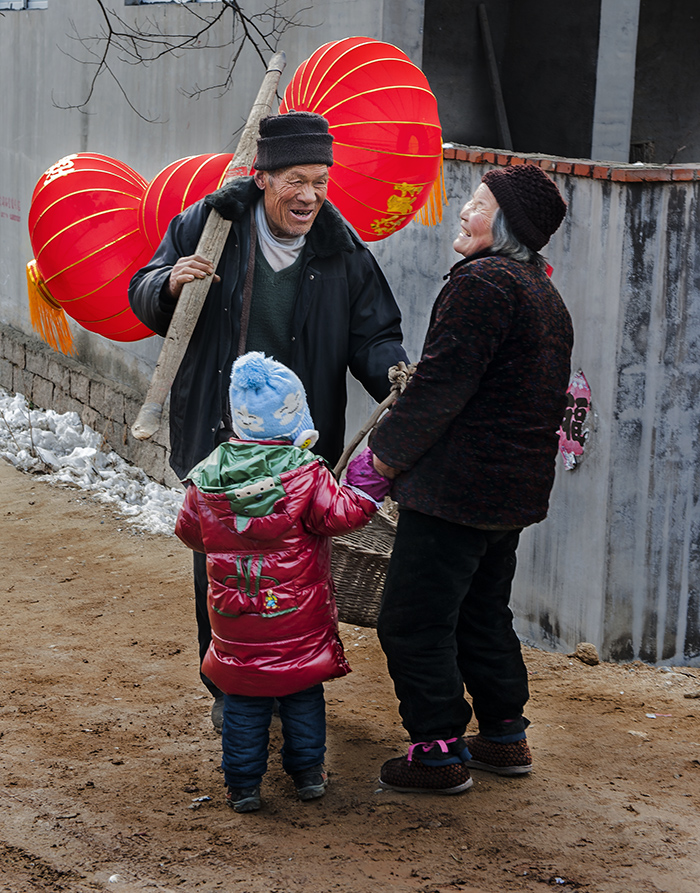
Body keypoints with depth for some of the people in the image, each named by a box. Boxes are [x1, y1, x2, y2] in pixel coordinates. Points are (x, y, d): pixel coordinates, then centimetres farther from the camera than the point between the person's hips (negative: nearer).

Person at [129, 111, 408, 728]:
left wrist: (396, 375, -21)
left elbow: (372, 335, 1)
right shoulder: (209, 225, -4)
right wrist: (172, 283, -19)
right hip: (217, 438, 0)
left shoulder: (342, 250, -3)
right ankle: (226, 689, 26)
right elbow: (143, 299, 5)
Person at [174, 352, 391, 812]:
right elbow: (342, 514, -15)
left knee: (242, 701, 12)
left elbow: (189, 530, 9)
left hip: (234, 618, 2)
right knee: (304, 694, 15)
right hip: (298, 620, -2)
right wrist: (369, 482, -6)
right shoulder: (305, 473, -14)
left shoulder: (208, 476, -3)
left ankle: (243, 782, 15)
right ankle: (308, 772, 25)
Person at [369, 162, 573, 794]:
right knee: (483, 612, 22)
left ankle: (440, 750, 4)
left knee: (414, 620, -1)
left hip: (457, 487, -10)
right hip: (516, 489, 10)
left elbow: (441, 382, -20)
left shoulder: (482, 283, -17)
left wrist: (389, 452, -8)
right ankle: (506, 736, 28)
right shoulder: (546, 294, 15)